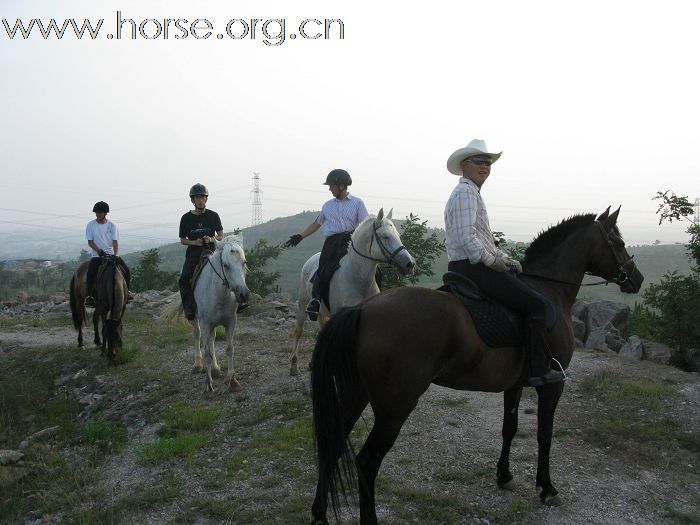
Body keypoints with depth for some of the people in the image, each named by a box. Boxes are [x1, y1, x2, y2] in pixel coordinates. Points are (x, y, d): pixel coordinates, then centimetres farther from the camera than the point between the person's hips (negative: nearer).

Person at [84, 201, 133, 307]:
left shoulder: (112, 226, 1)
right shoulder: (90, 225, -1)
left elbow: (115, 242, -6)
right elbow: (90, 242, -3)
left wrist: (115, 255, -22)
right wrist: (100, 251, -18)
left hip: (111, 253, 2)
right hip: (96, 254, -2)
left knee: (126, 271, -8)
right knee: (91, 273, -25)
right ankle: (89, 296, -13)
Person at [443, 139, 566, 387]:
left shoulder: (470, 192, 21)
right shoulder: (466, 192, -12)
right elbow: (467, 239, -24)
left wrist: (505, 258, 12)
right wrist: (494, 261, -15)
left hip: (465, 267, 11)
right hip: (473, 268, -11)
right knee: (537, 304, -11)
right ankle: (538, 371, -8)